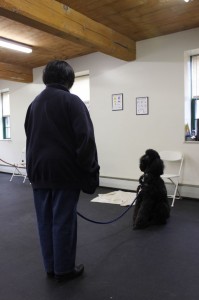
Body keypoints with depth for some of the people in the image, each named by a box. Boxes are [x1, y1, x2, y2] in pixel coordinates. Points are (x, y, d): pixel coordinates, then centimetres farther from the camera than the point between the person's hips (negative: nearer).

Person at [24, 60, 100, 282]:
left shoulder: (34, 103, 14)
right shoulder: (71, 101, -8)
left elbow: (29, 138, 16)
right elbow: (85, 139, -15)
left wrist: (34, 168, 19)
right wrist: (90, 171, -9)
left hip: (39, 172, 7)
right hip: (64, 171, -6)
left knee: (45, 221, 12)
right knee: (63, 222, 4)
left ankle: (51, 268, 25)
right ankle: (64, 269, 17)